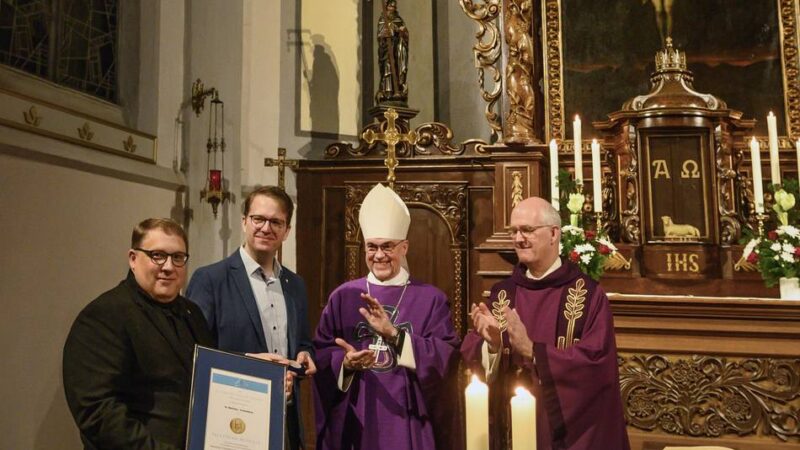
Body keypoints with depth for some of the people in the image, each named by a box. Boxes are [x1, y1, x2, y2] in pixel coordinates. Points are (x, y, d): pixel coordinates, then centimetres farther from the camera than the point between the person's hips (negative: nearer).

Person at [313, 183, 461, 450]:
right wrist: (344, 363, -20)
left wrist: (394, 334, -22)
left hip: (408, 419, -1)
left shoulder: (431, 299, -1)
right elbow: (320, 355, 1)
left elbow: (446, 357, -12)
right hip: (355, 420, 1)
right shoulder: (343, 297, 2)